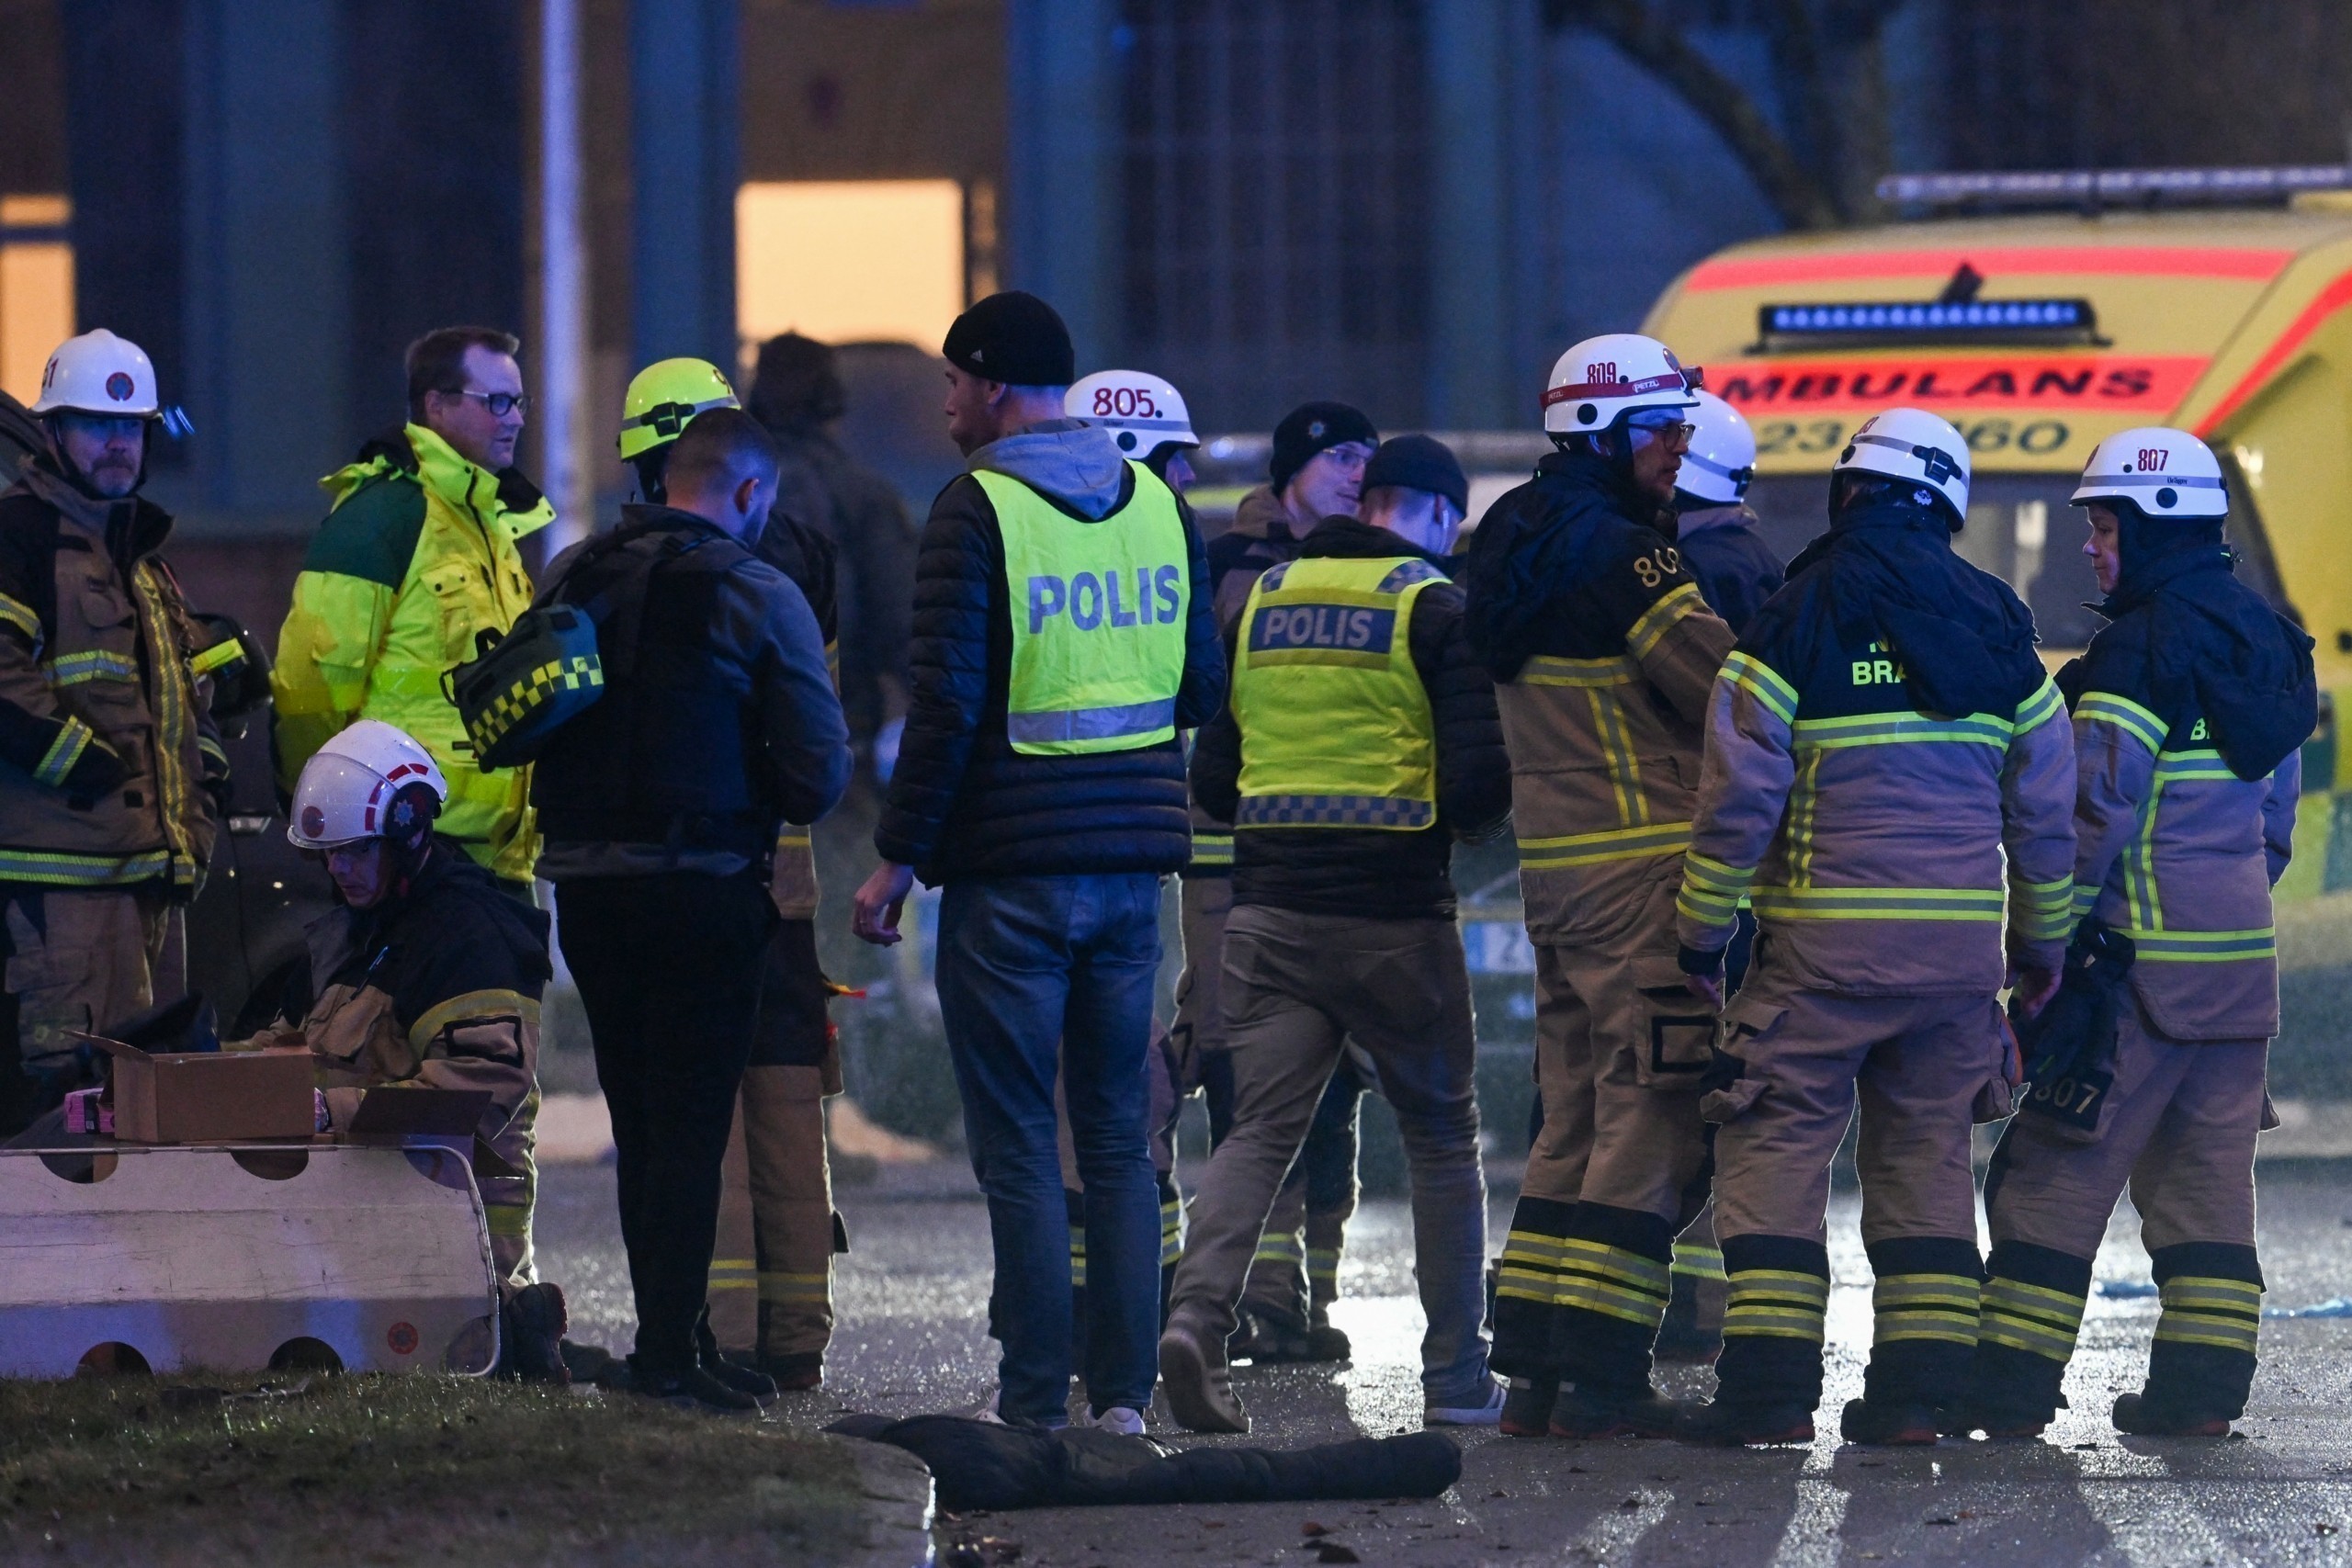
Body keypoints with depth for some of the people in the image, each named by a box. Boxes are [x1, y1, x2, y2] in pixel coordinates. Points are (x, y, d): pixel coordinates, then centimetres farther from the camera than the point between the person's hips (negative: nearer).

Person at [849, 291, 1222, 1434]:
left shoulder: (977, 509, -10)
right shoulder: (1157, 503, 8)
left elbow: (947, 705, -14)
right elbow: (1203, 688, 13)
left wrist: (898, 858, -8)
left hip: (1011, 867, -6)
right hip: (1134, 864, 6)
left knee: (1019, 1145, -2)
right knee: (1117, 1136, 11)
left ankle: (1035, 1402, -3)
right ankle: (1123, 1393, 8)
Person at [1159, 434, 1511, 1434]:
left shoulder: (1263, 602, 11)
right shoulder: (1434, 609, -5)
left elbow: (1211, 776, 13)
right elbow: (1483, 776, -12)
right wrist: (1466, 824, 10)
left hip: (1268, 905, 4)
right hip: (1395, 915, -4)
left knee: (1259, 1129, 0)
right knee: (1442, 1139, 10)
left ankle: (1197, 1317, -24)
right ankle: (1456, 1380, 12)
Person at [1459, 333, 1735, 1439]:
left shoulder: (1518, 546, 16)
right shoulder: (1616, 554, -14)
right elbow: (1723, 686, -14)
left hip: (1554, 868, 9)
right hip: (1643, 867, -9)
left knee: (1577, 1117, 14)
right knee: (1652, 1117, -8)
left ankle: (1532, 1366, 12)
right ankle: (1600, 1374, -12)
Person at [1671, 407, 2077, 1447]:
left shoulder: (1801, 613, -5)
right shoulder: (1994, 621, 10)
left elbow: (1739, 794, -7)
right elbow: (2046, 805, 13)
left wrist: (1703, 932, 2)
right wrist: (2043, 942, 24)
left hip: (1828, 940, -4)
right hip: (1964, 946, 4)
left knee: (1777, 1148, -1)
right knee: (1927, 1155, 11)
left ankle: (1770, 1388, -9)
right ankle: (1917, 1389, 5)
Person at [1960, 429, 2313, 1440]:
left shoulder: (2142, 649, -14)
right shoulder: (2265, 643, 14)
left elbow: (2100, 809, -17)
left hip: (2144, 951, -8)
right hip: (2241, 958, 8)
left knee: (2060, 1170, -4)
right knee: (2207, 1175, 10)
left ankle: (2011, 1387, -4)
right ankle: (2201, 1386, 7)